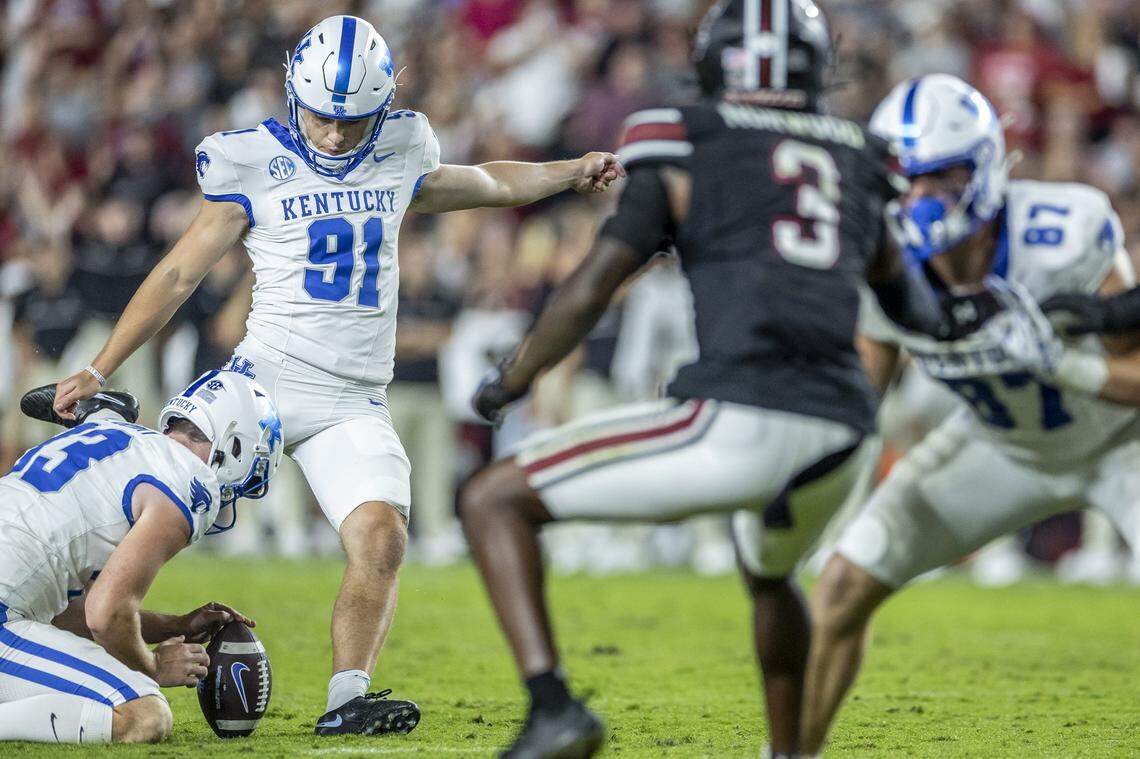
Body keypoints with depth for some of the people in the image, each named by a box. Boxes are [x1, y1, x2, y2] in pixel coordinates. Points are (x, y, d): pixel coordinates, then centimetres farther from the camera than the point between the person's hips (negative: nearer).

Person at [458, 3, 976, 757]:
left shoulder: (684, 154, 8)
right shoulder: (856, 163, 22)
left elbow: (589, 292, 0)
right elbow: (910, 302, 40)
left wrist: (510, 382, 18)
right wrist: (944, 319, 65)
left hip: (735, 421, -5)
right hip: (838, 438, 5)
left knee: (492, 501, 7)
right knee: (769, 574, 40)